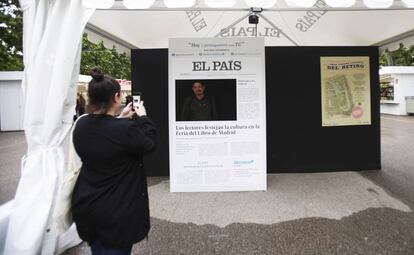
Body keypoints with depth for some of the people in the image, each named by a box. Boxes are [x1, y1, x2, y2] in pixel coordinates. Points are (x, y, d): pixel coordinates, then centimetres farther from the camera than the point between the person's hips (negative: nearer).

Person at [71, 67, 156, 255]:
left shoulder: (81, 125, -6)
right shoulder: (126, 129, -28)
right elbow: (149, 145, -10)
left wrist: (121, 119, 9)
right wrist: (143, 118, 2)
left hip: (86, 206, 7)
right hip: (118, 211, -6)